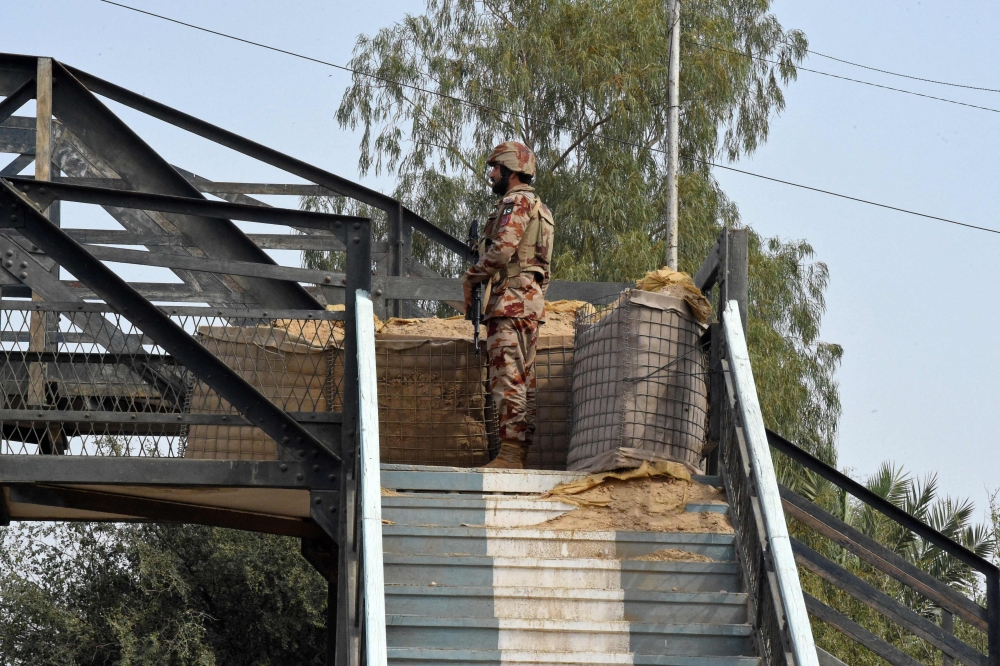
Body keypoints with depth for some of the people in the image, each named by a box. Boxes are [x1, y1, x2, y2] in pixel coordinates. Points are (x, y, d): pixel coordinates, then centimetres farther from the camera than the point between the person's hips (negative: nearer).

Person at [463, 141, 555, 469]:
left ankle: (510, 453, -19)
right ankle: (520, 452, 9)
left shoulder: (516, 202, -8)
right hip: (528, 300, 11)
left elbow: (502, 250, -19)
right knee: (522, 380, 9)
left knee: (507, 379, -14)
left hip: (511, 301, -11)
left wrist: (471, 277, -6)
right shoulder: (536, 207, 24)